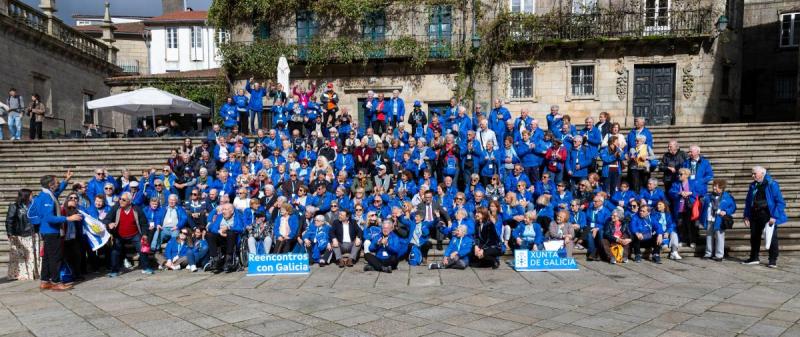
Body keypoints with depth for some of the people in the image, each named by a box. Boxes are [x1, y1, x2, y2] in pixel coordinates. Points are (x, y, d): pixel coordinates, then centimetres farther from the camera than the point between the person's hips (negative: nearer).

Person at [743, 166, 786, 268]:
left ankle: (773, 260, 11)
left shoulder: (772, 184, -11)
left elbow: (780, 202, -12)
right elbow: (748, 201, 15)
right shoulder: (753, 185, 8)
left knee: (772, 237, 2)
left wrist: (774, 216, -17)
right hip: (755, 215, 6)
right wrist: (746, 216, 7)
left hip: (768, 216, -6)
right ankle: (754, 258, 25)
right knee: (754, 237, 13)